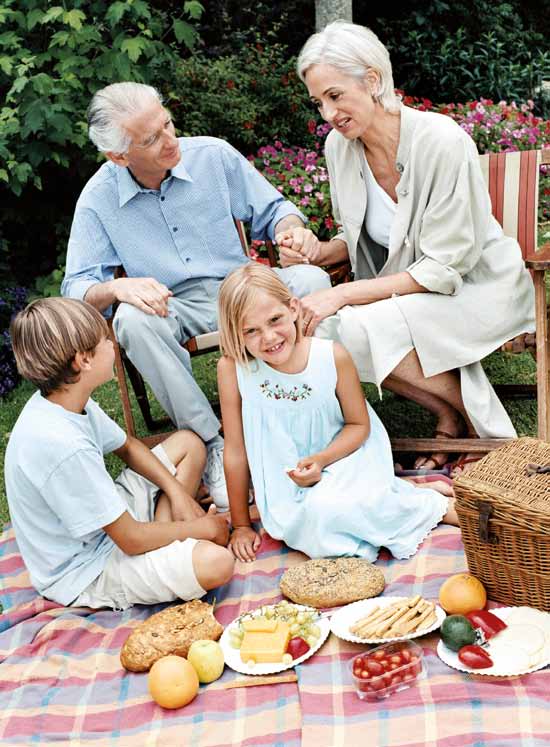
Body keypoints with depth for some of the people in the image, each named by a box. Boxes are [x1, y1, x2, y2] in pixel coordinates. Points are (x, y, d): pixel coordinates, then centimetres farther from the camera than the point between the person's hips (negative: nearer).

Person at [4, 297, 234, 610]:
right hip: (85, 572, -9)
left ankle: (163, 536, 2)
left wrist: (177, 492, 1)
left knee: (189, 442, 15)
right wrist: (202, 528, -11)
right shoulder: (64, 446, -34)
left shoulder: (66, 401, -6)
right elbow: (131, 540, -26)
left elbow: (128, 446, 14)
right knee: (216, 561, -32)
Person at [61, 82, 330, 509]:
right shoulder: (98, 200, -5)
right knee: (133, 320, -36)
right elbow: (78, 289, -5)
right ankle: (212, 442, -26)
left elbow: (272, 209, 7)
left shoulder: (214, 155, -2)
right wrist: (117, 287, -29)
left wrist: (290, 229, -18)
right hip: (168, 306, -1)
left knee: (310, 280, -26)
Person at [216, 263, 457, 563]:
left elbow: (359, 424, -4)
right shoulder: (232, 369, -19)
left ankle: (433, 504, -12)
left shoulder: (332, 356, -19)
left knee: (325, 508, -33)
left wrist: (321, 460, -23)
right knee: (311, 538, -27)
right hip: (290, 481, 2)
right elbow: (235, 450, -9)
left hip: (344, 454, -1)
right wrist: (241, 525, -2)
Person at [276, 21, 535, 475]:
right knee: (321, 329, -21)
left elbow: (443, 269, -23)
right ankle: (449, 417, -3)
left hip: (481, 288, -7)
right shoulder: (339, 146, -4)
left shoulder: (442, 141, -24)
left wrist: (343, 294, -28)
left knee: (361, 326, -31)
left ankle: (477, 417, -7)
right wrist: (319, 252, -12)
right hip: (404, 287, 7)